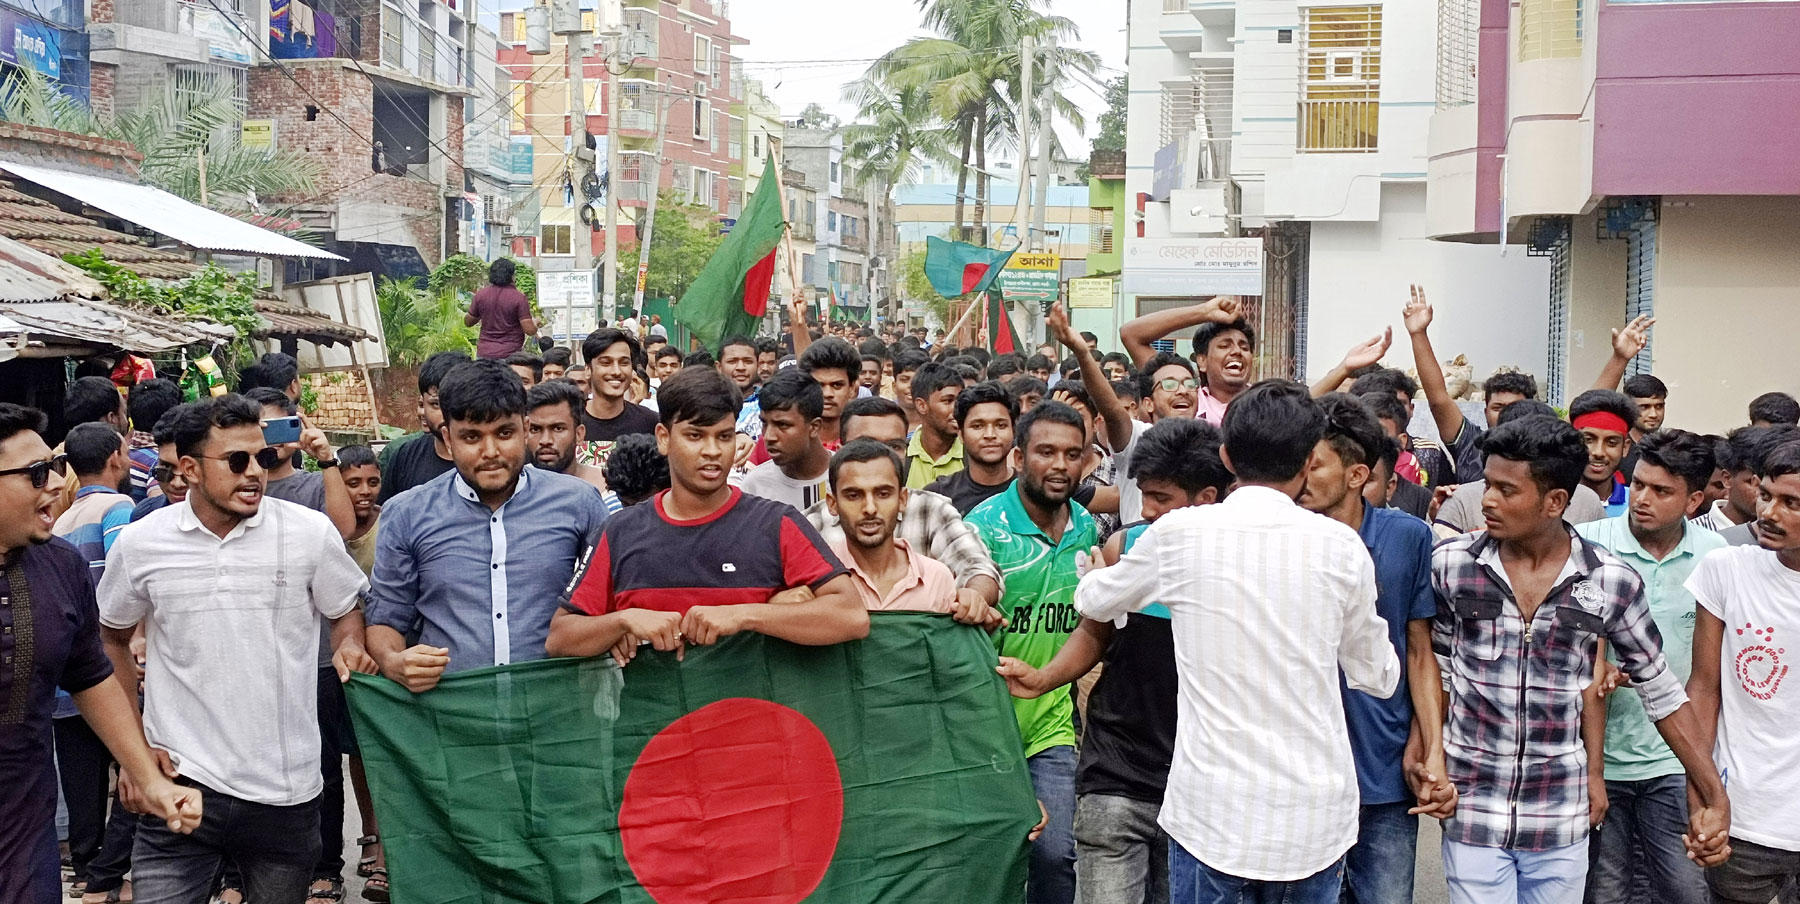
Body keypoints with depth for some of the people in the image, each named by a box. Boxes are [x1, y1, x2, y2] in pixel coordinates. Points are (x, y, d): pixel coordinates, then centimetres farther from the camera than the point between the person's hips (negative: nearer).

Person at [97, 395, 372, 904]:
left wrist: (350, 645, -11)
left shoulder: (310, 532, -4)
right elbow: (111, 639, 15)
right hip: (179, 779, 0)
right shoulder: (141, 544, 0)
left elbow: (345, 611, 12)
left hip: (286, 790, 0)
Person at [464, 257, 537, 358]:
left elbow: (468, 322, 13)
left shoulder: (480, 294, 2)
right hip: (510, 354, -3)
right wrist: (535, 322, 10)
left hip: (484, 353, 4)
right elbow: (530, 330, -11)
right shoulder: (519, 298, -9)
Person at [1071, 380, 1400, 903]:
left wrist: (1102, 574, 36)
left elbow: (1092, 603, 14)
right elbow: (1379, 677, 9)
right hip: (1315, 818, 1)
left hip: (1213, 815, -1)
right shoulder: (1341, 546, -4)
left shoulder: (1179, 534, -5)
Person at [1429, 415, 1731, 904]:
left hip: (1561, 823, 1)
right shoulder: (1451, 564, -5)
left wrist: (1716, 798, 4)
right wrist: (1433, 758, -1)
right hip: (1471, 813, -1)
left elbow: (1662, 690, 5)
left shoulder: (1612, 583, -5)